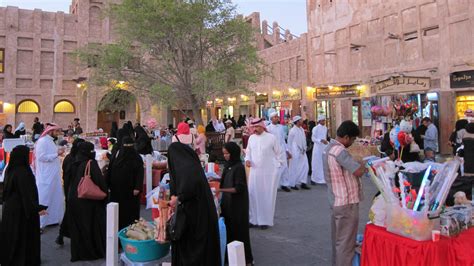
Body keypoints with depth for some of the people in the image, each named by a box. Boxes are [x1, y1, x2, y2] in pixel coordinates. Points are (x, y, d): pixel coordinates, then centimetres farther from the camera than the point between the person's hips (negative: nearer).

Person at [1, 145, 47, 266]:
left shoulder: (10, 169, 3)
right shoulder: (23, 172, -23)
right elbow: (27, 193, -26)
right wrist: (37, 208, -25)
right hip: (21, 209, -8)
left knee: (11, 234, 18)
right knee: (25, 235, 4)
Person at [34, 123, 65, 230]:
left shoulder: (50, 141, 14)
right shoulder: (42, 141, -13)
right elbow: (41, 157, -22)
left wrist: (58, 153, 7)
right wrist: (56, 154, -20)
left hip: (53, 175, 9)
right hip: (46, 176, -9)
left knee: (54, 197, 13)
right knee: (44, 199, -4)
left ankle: (51, 219, 24)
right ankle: (39, 224, 3)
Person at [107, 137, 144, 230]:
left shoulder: (137, 158, -3)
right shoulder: (116, 157, 5)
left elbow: (140, 173, -8)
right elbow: (110, 171, 6)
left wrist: (137, 188, -17)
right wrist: (109, 185, -1)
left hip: (131, 189, -2)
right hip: (117, 189, 3)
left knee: (131, 210, 2)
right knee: (118, 210, 6)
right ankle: (119, 229, 17)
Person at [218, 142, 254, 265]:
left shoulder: (239, 167, -17)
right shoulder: (228, 165, 7)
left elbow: (239, 188, -21)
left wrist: (221, 190, -26)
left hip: (237, 204, -7)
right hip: (228, 202, 7)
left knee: (238, 230, 2)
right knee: (228, 228, 12)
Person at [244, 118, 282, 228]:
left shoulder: (271, 137, -7)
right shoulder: (251, 138, 4)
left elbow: (278, 152, 1)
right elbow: (248, 151, 15)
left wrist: (276, 165, 2)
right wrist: (247, 159, -4)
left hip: (269, 171, -3)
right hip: (254, 170, 4)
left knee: (267, 196, 3)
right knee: (253, 194, 3)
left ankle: (266, 221, 13)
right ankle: (254, 219, 16)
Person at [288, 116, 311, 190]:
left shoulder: (302, 129, 9)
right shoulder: (292, 130, -11)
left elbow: (304, 140, 15)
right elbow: (289, 142, -7)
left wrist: (304, 149, 8)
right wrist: (290, 153, -7)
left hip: (302, 152, 7)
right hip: (295, 152, -7)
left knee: (305, 167, 4)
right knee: (295, 168, 1)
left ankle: (303, 183, 14)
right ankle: (293, 184, 13)